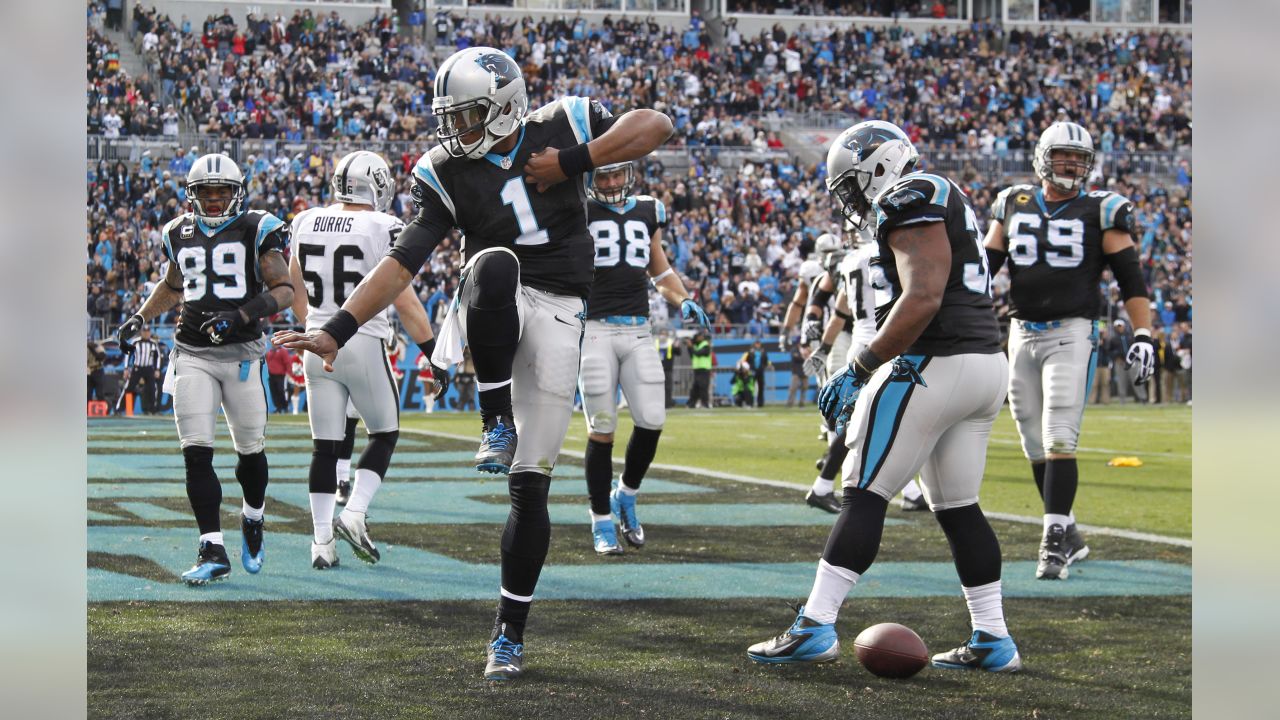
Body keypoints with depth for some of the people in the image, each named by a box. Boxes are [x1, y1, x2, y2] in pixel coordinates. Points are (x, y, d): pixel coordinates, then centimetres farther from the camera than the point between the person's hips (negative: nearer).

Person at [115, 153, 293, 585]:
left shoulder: (255, 230, -2)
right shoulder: (180, 234, 12)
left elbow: (284, 289, -8)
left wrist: (242, 315, -22)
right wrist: (141, 318, 20)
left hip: (242, 353, -3)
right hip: (192, 354, 3)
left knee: (251, 450, 5)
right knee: (196, 453, -9)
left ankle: (253, 522, 36)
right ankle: (213, 552, -8)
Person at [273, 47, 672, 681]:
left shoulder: (561, 126, -1)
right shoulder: (446, 174, -1)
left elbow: (656, 124, -2)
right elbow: (403, 262, -6)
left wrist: (576, 161, -13)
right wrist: (338, 329, -17)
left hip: (555, 316, 0)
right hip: (493, 315, 0)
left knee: (530, 484, -3)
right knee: (494, 263, -39)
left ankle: (510, 631, 11)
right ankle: (496, 424, -23)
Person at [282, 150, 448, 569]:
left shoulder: (306, 223, 4)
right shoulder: (383, 229, -11)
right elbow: (405, 303, -12)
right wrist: (435, 357, -5)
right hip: (365, 346, -4)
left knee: (325, 446, 9)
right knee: (384, 434, 14)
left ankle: (322, 540, 6)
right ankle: (354, 513, -3)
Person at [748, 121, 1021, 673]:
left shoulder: (911, 200, -8)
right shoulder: (946, 203, 22)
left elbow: (922, 300, -20)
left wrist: (859, 369, -17)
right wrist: (872, 378, 19)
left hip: (933, 365, -10)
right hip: (987, 362, 10)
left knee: (864, 493, -7)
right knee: (958, 506, 14)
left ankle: (815, 627, -9)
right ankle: (992, 640, 14)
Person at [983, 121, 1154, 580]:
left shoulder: (1099, 211, 0)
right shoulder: (1014, 206, 10)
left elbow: (1130, 277, -2)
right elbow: (985, 265, 13)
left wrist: (1143, 334, -10)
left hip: (1071, 334, -4)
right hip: (1023, 334, 4)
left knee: (1059, 442, -14)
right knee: (1036, 448, 6)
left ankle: (1055, 542, -13)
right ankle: (1069, 536, 18)